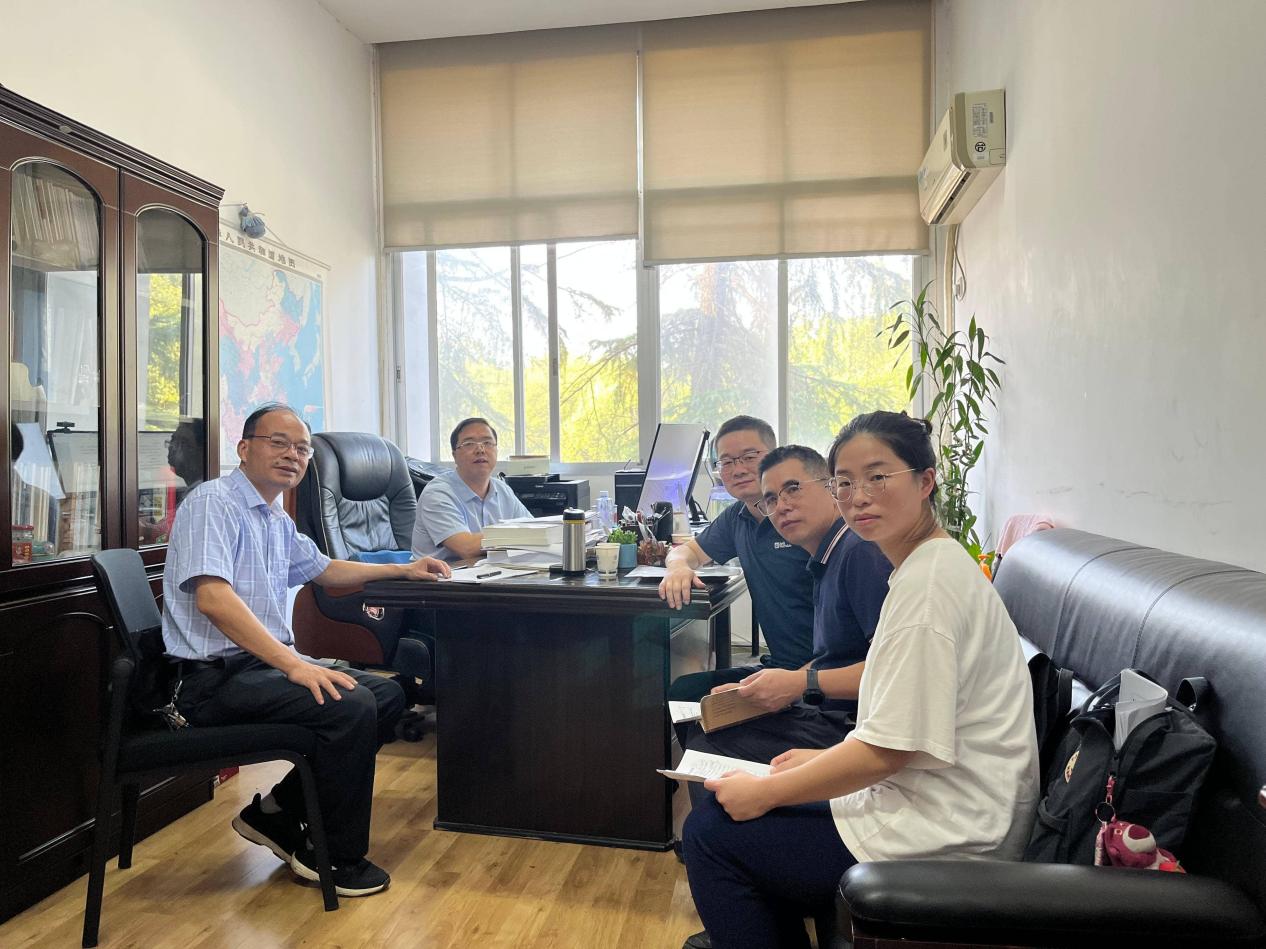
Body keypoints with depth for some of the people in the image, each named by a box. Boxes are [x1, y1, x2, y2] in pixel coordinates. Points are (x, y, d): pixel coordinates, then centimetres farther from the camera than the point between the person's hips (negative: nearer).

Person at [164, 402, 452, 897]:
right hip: (217, 676, -10)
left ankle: (278, 814, 10)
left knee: (387, 694, 3)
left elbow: (323, 568, 32)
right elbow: (212, 597, -26)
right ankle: (338, 860, -5)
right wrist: (294, 664, -31)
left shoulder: (277, 521, 15)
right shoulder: (214, 502, -13)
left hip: (265, 662, 10)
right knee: (351, 706, -25)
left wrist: (403, 569, 27)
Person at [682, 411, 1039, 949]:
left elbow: (890, 749, -23)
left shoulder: (929, 581, -22)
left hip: (942, 840, -10)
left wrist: (766, 792, -14)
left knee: (710, 831, -4)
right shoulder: (934, 563, 10)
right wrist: (825, 757, 10)